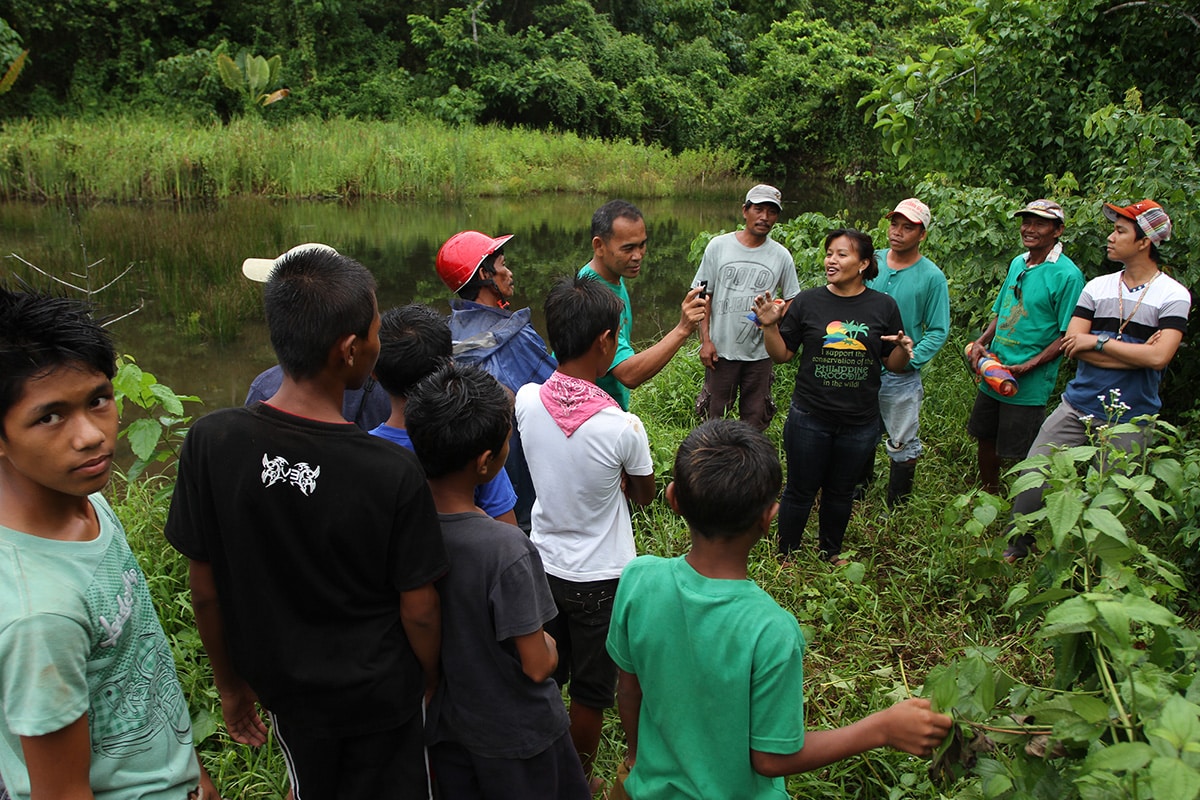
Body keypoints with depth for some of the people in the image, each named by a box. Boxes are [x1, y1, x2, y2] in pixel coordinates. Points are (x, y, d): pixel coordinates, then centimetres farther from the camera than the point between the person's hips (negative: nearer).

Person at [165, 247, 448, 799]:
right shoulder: (394, 473, -28)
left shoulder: (210, 442, -21)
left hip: (285, 688, 3)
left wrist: (230, 684, 7)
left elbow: (206, 592, -9)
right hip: (381, 692, -3)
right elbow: (419, 613, -16)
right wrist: (430, 684, 4)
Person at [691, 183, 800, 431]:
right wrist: (705, 340, -6)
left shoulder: (781, 256, 1)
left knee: (756, 420, 11)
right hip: (721, 350, -1)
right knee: (715, 416, 9)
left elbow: (791, 300, 10)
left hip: (761, 353, 1)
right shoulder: (718, 246, -1)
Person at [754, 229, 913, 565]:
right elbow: (782, 354, -1)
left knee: (841, 490, 18)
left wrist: (904, 350, -17)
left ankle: (831, 550, 42)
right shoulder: (808, 301, -4)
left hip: (860, 422, 2)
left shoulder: (883, 306, -1)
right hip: (809, 418, -1)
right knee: (800, 490, 10)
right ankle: (786, 555, 30)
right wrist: (770, 325, -17)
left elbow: (892, 364, 5)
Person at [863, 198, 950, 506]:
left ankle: (896, 511, 21)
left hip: (901, 376, -4)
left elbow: (938, 331, -7)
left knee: (903, 445, 7)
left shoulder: (931, 277, -9)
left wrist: (910, 360, -18)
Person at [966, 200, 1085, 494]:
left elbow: (1068, 336, -14)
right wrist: (981, 343, 1)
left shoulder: (1066, 275, -13)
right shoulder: (1017, 263, 9)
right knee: (985, 439, 19)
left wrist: (1027, 367, -21)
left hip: (1030, 383, -7)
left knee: (1021, 454, 3)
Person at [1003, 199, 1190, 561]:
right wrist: (1134, 352, -12)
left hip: (1129, 417, -3)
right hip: (1078, 405, 3)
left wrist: (1097, 342, -13)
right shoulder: (1097, 287, 6)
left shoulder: (1174, 295, -5)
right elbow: (1072, 345, -4)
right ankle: (1016, 547, 18)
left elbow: (1158, 357, -19)